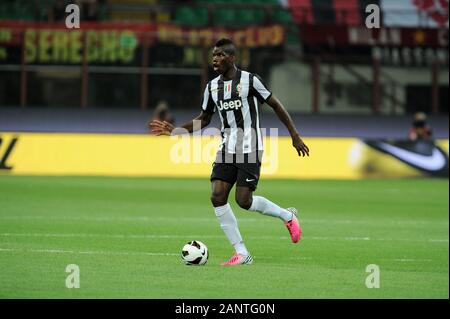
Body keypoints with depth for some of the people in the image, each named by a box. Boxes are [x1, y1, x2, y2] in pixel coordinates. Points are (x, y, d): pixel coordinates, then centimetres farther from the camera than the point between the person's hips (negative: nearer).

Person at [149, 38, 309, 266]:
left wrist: (295, 135, -2)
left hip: (249, 150, -6)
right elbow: (204, 119, 19)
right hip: (226, 150, 6)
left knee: (244, 200, -13)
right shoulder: (212, 87, 8)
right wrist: (174, 131, 7)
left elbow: (276, 105, -1)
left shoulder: (249, 80, -8)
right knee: (217, 197, -9)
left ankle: (288, 216, 16)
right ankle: (241, 253, -2)